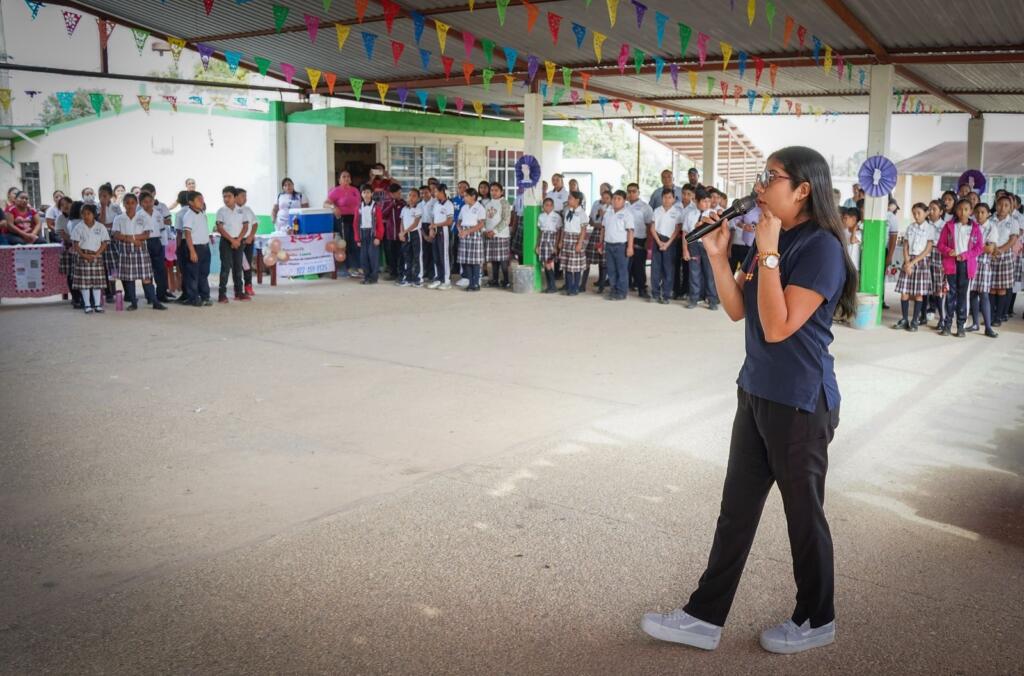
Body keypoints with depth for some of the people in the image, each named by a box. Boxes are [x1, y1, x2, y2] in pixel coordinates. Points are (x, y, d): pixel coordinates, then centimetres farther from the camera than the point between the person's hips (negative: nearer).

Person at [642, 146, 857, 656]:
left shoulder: (821, 247, -18)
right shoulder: (768, 240, 8)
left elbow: (778, 327, -24)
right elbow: (737, 311, 8)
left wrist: (768, 255, -24)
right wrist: (718, 255, -3)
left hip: (800, 401, -8)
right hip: (756, 392, 8)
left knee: (803, 512, 8)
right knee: (736, 508, 12)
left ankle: (816, 621, 29)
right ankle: (705, 617, 21)